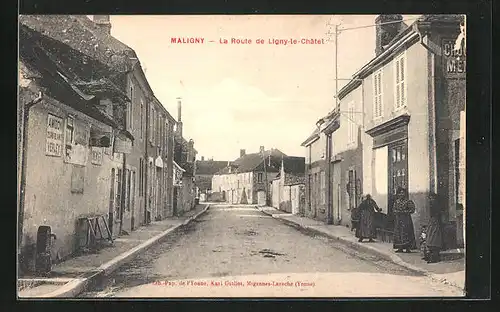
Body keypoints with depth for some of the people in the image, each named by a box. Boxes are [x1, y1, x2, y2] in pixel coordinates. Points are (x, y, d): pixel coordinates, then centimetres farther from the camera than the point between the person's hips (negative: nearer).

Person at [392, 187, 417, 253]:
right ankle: (400, 248, 6)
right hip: (398, 219, 5)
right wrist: (397, 212, -5)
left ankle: (407, 248, -7)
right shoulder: (396, 201, 12)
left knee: (406, 232, -9)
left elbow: (412, 210, -8)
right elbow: (394, 209, 15)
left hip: (406, 219, -5)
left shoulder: (408, 201, -4)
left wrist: (404, 212, -13)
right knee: (398, 233, 2)